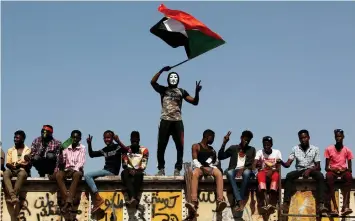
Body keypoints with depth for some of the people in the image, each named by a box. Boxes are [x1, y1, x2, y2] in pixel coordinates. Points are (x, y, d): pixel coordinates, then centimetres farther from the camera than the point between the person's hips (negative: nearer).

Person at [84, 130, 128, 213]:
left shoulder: (117, 147, -3)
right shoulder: (104, 150, 17)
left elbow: (126, 150, -23)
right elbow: (91, 154, 21)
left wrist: (118, 141, -34)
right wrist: (89, 144, 7)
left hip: (112, 172, -8)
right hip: (106, 171, 8)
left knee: (87, 176, -16)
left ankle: (98, 199, -18)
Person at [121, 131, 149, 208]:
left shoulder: (144, 150, 8)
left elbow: (143, 165, -2)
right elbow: (124, 164, 4)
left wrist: (136, 171, -20)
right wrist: (129, 169, -17)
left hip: (138, 172, -1)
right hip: (129, 171, 1)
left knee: (138, 175, -38)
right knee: (124, 173, -35)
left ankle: (133, 198, -49)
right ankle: (133, 198, -52)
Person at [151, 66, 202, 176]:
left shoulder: (181, 91, 16)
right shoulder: (163, 89, 12)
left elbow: (195, 102, 11)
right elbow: (153, 82, -5)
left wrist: (197, 92, -9)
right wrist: (162, 70, -13)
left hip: (177, 121, 1)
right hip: (165, 121, -1)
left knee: (180, 146, -6)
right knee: (161, 146, -3)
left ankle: (177, 169, -1)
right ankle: (161, 169, 6)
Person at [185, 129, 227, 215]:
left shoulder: (211, 149, 28)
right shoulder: (196, 146, 13)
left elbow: (216, 161, 17)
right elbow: (195, 161, -1)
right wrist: (202, 167, -19)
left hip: (210, 167, 3)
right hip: (199, 167, -3)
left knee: (219, 173, -33)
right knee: (194, 174, -39)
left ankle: (220, 201, -50)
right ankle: (194, 203, -55)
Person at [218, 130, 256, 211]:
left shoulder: (252, 150, 18)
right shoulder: (233, 148, 18)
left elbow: (252, 164, 5)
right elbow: (220, 157, 9)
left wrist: (243, 168, -16)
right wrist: (224, 143, -1)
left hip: (245, 170, 0)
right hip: (235, 170, 0)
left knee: (247, 172, -39)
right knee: (229, 173, -38)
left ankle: (237, 201, -40)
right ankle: (240, 201, -48)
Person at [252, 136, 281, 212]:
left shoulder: (277, 152, -1)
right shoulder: (260, 152, -1)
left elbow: (278, 168, -7)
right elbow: (254, 164, -15)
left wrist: (272, 171, -28)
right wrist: (254, 170, -37)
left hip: (273, 172, 0)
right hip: (263, 171, 0)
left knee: (276, 175, -36)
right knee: (260, 175, -35)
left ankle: (272, 203, -43)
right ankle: (266, 202, -48)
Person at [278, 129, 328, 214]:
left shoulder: (315, 149, 4)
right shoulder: (295, 149, 5)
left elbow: (318, 166, 0)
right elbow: (288, 164, -1)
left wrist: (309, 170, -20)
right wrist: (281, 162, -24)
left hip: (311, 170, -1)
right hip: (299, 170, 1)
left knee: (320, 176, -34)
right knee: (289, 176, -31)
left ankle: (321, 205, -43)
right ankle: (286, 203, -40)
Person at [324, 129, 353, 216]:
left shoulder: (347, 150, 7)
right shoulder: (329, 149, 4)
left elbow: (350, 168, 6)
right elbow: (326, 167, 2)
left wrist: (347, 170, -16)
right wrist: (332, 169, -18)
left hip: (343, 171, 1)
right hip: (332, 171, -1)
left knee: (349, 176, -37)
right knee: (329, 177, -39)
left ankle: (345, 206, -48)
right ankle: (335, 207, -44)